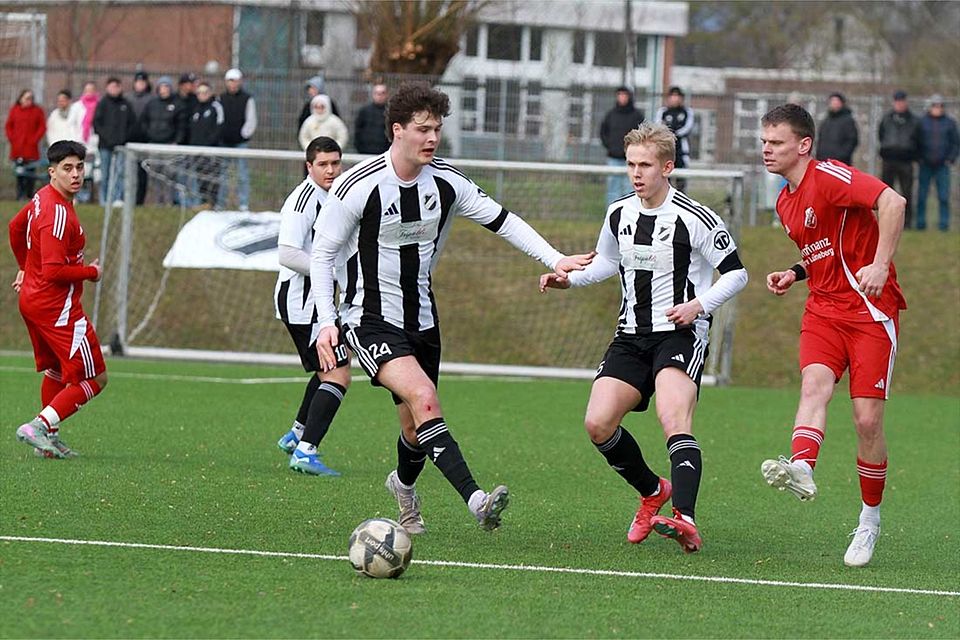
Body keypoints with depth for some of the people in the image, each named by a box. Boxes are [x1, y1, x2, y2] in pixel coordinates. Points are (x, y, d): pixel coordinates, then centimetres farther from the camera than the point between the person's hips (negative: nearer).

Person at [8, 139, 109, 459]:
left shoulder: (43, 198, 7)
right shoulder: (59, 214, -25)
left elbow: (16, 227, 26)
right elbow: (54, 271, -29)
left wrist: (24, 268, 38)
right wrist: (92, 272, -13)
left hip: (32, 299, 10)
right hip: (58, 308, -10)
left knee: (57, 371, 24)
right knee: (94, 378, -5)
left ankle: (50, 440, 29)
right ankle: (39, 427, -12)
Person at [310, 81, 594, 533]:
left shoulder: (446, 182, -2)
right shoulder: (357, 187, -16)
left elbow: (501, 220, 8)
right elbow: (323, 253, -9)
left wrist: (555, 260, 0)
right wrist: (327, 322, -17)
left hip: (421, 319, 6)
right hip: (369, 320, -6)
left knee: (417, 429, 11)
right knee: (423, 396, -28)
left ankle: (404, 485, 46)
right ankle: (474, 500, -38)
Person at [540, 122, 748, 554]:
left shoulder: (695, 219, -11)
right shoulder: (618, 214, 7)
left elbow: (736, 273, -4)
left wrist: (699, 304, -19)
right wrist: (569, 279, 10)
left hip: (680, 333, -6)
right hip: (632, 336, 6)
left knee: (673, 419, -29)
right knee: (598, 424, -6)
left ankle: (685, 519, -42)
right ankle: (652, 492, 20)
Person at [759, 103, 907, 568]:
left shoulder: (827, 177, -13)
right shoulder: (785, 202, 15)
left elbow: (892, 201, -24)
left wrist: (881, 264, -30)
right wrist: (795, 274, 11)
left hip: (870, 307, -7)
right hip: (823, 307, 7)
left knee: (867, 418, -5)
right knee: (814, 383, -23)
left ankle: (870, 520, 11)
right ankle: (801, 469, -48)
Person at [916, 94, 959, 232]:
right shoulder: (922, 122, 3)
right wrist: (919, 158, -2)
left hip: (943, 165, 0)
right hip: (925, 166, 0)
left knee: (944, 197, -4)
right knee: (921, 197, -1)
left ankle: (944, 224, 1)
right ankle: (920, 222, 5)